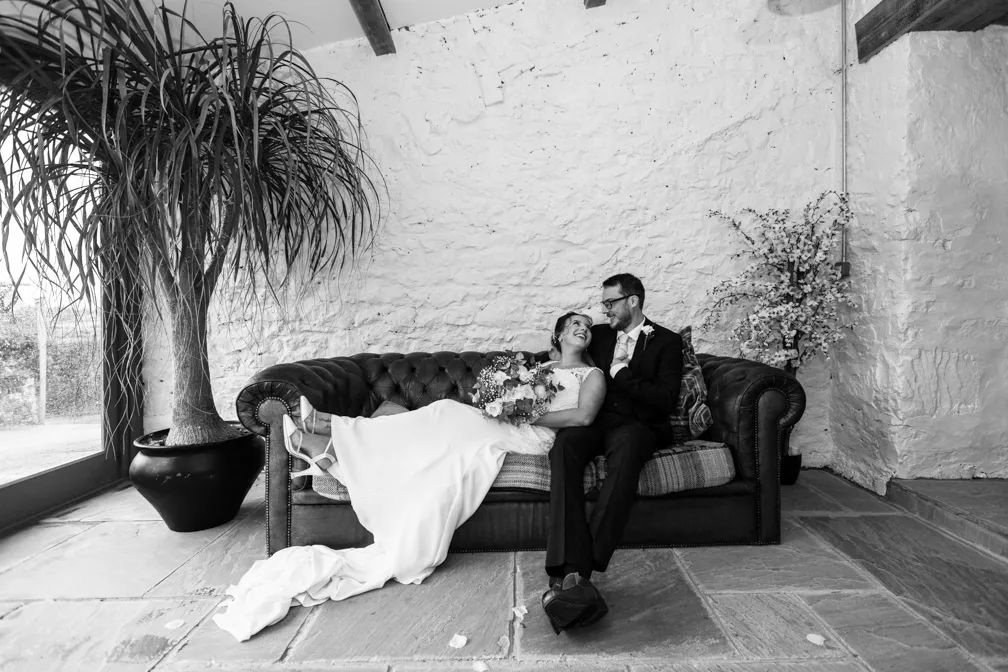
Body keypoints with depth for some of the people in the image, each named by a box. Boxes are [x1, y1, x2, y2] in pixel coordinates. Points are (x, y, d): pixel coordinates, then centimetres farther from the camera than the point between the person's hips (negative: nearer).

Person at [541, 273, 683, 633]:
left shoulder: (667, 341, 10)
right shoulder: (599, 334, 22)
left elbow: (665, 401, -2)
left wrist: (620, 373, -6)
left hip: (636, 424, -3)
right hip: (593, 420, 3)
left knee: (626, 449, -39)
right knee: (564, 445, -33)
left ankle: (568, 575, -42)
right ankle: (573, 571, -43)